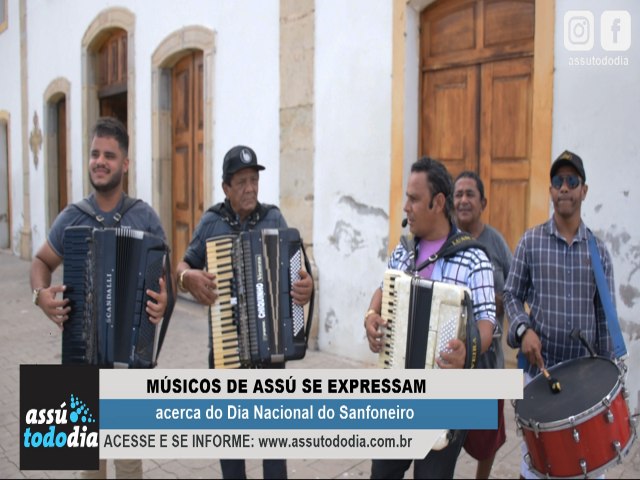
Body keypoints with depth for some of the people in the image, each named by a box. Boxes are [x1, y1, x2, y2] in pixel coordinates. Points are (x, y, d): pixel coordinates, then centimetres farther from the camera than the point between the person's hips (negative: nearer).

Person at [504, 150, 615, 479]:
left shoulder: (598, 250, 3)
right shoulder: (531, 241, 0)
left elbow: (604, 315, 6)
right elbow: (512, 295, 2)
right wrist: (524, 329, -17)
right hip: (539, 367, -1)